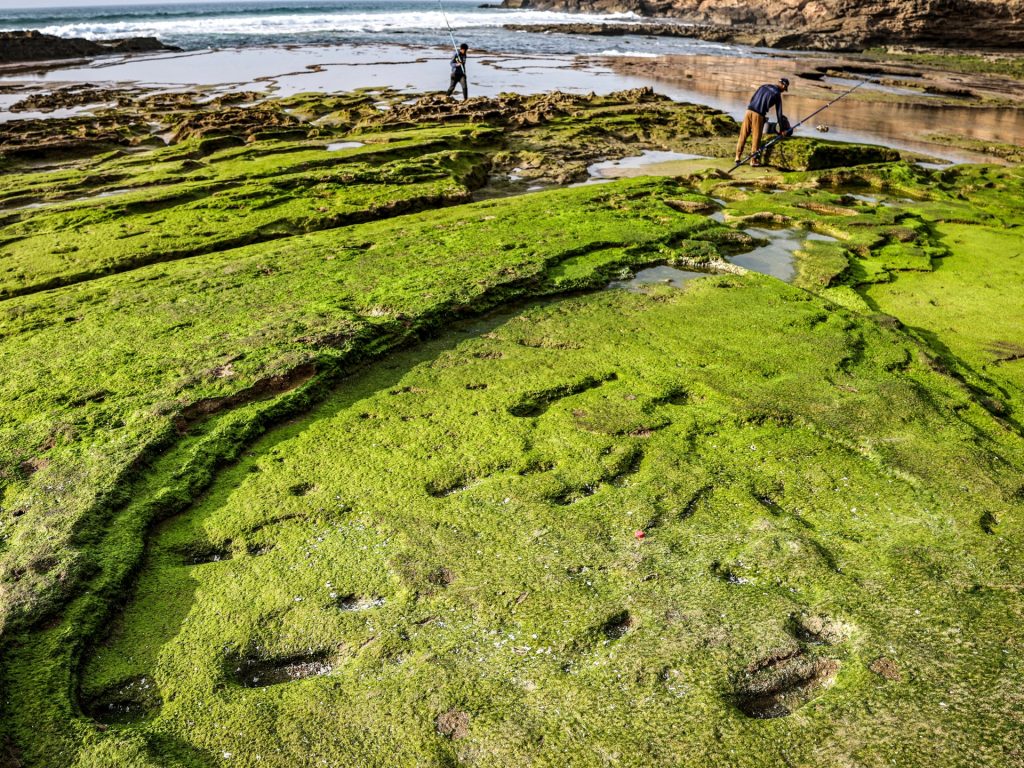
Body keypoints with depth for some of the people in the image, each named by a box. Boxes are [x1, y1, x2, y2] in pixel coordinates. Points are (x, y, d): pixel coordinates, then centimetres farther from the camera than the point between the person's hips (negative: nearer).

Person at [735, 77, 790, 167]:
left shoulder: (764, 86, 17)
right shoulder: (777, 94, 3)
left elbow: (752, 99, 18)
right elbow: (779, 113, 5)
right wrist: (781, 129, 12)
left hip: (749, 111, 5)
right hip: (759, 115, -4)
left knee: (743, 135, 9)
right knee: (756, 138, 4)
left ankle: (738, 157, 10)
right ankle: (753, 160, 8)